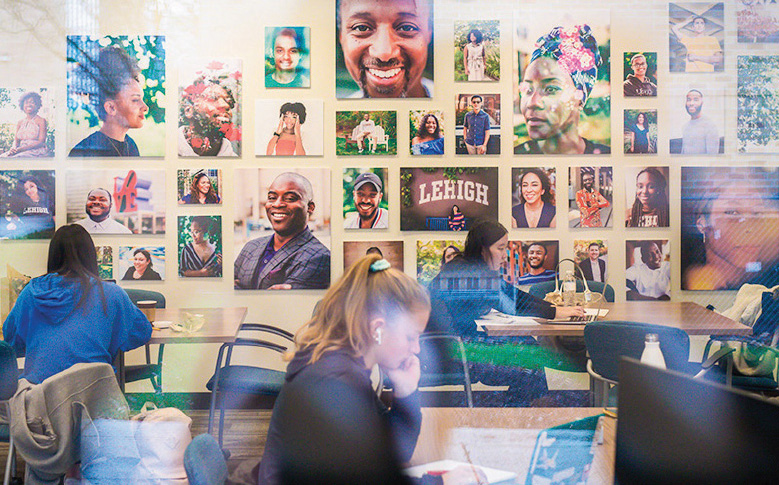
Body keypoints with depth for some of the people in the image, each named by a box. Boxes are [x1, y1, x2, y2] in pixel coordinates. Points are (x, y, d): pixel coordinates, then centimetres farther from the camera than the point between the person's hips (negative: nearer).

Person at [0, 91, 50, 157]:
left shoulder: (41, 121, 0)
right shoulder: (20, 122, 18)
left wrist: (20, 149, -18)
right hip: (22, 151, 6)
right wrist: (13, 148, -11)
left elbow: (41, 142, -9)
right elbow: (16, 140, 15)